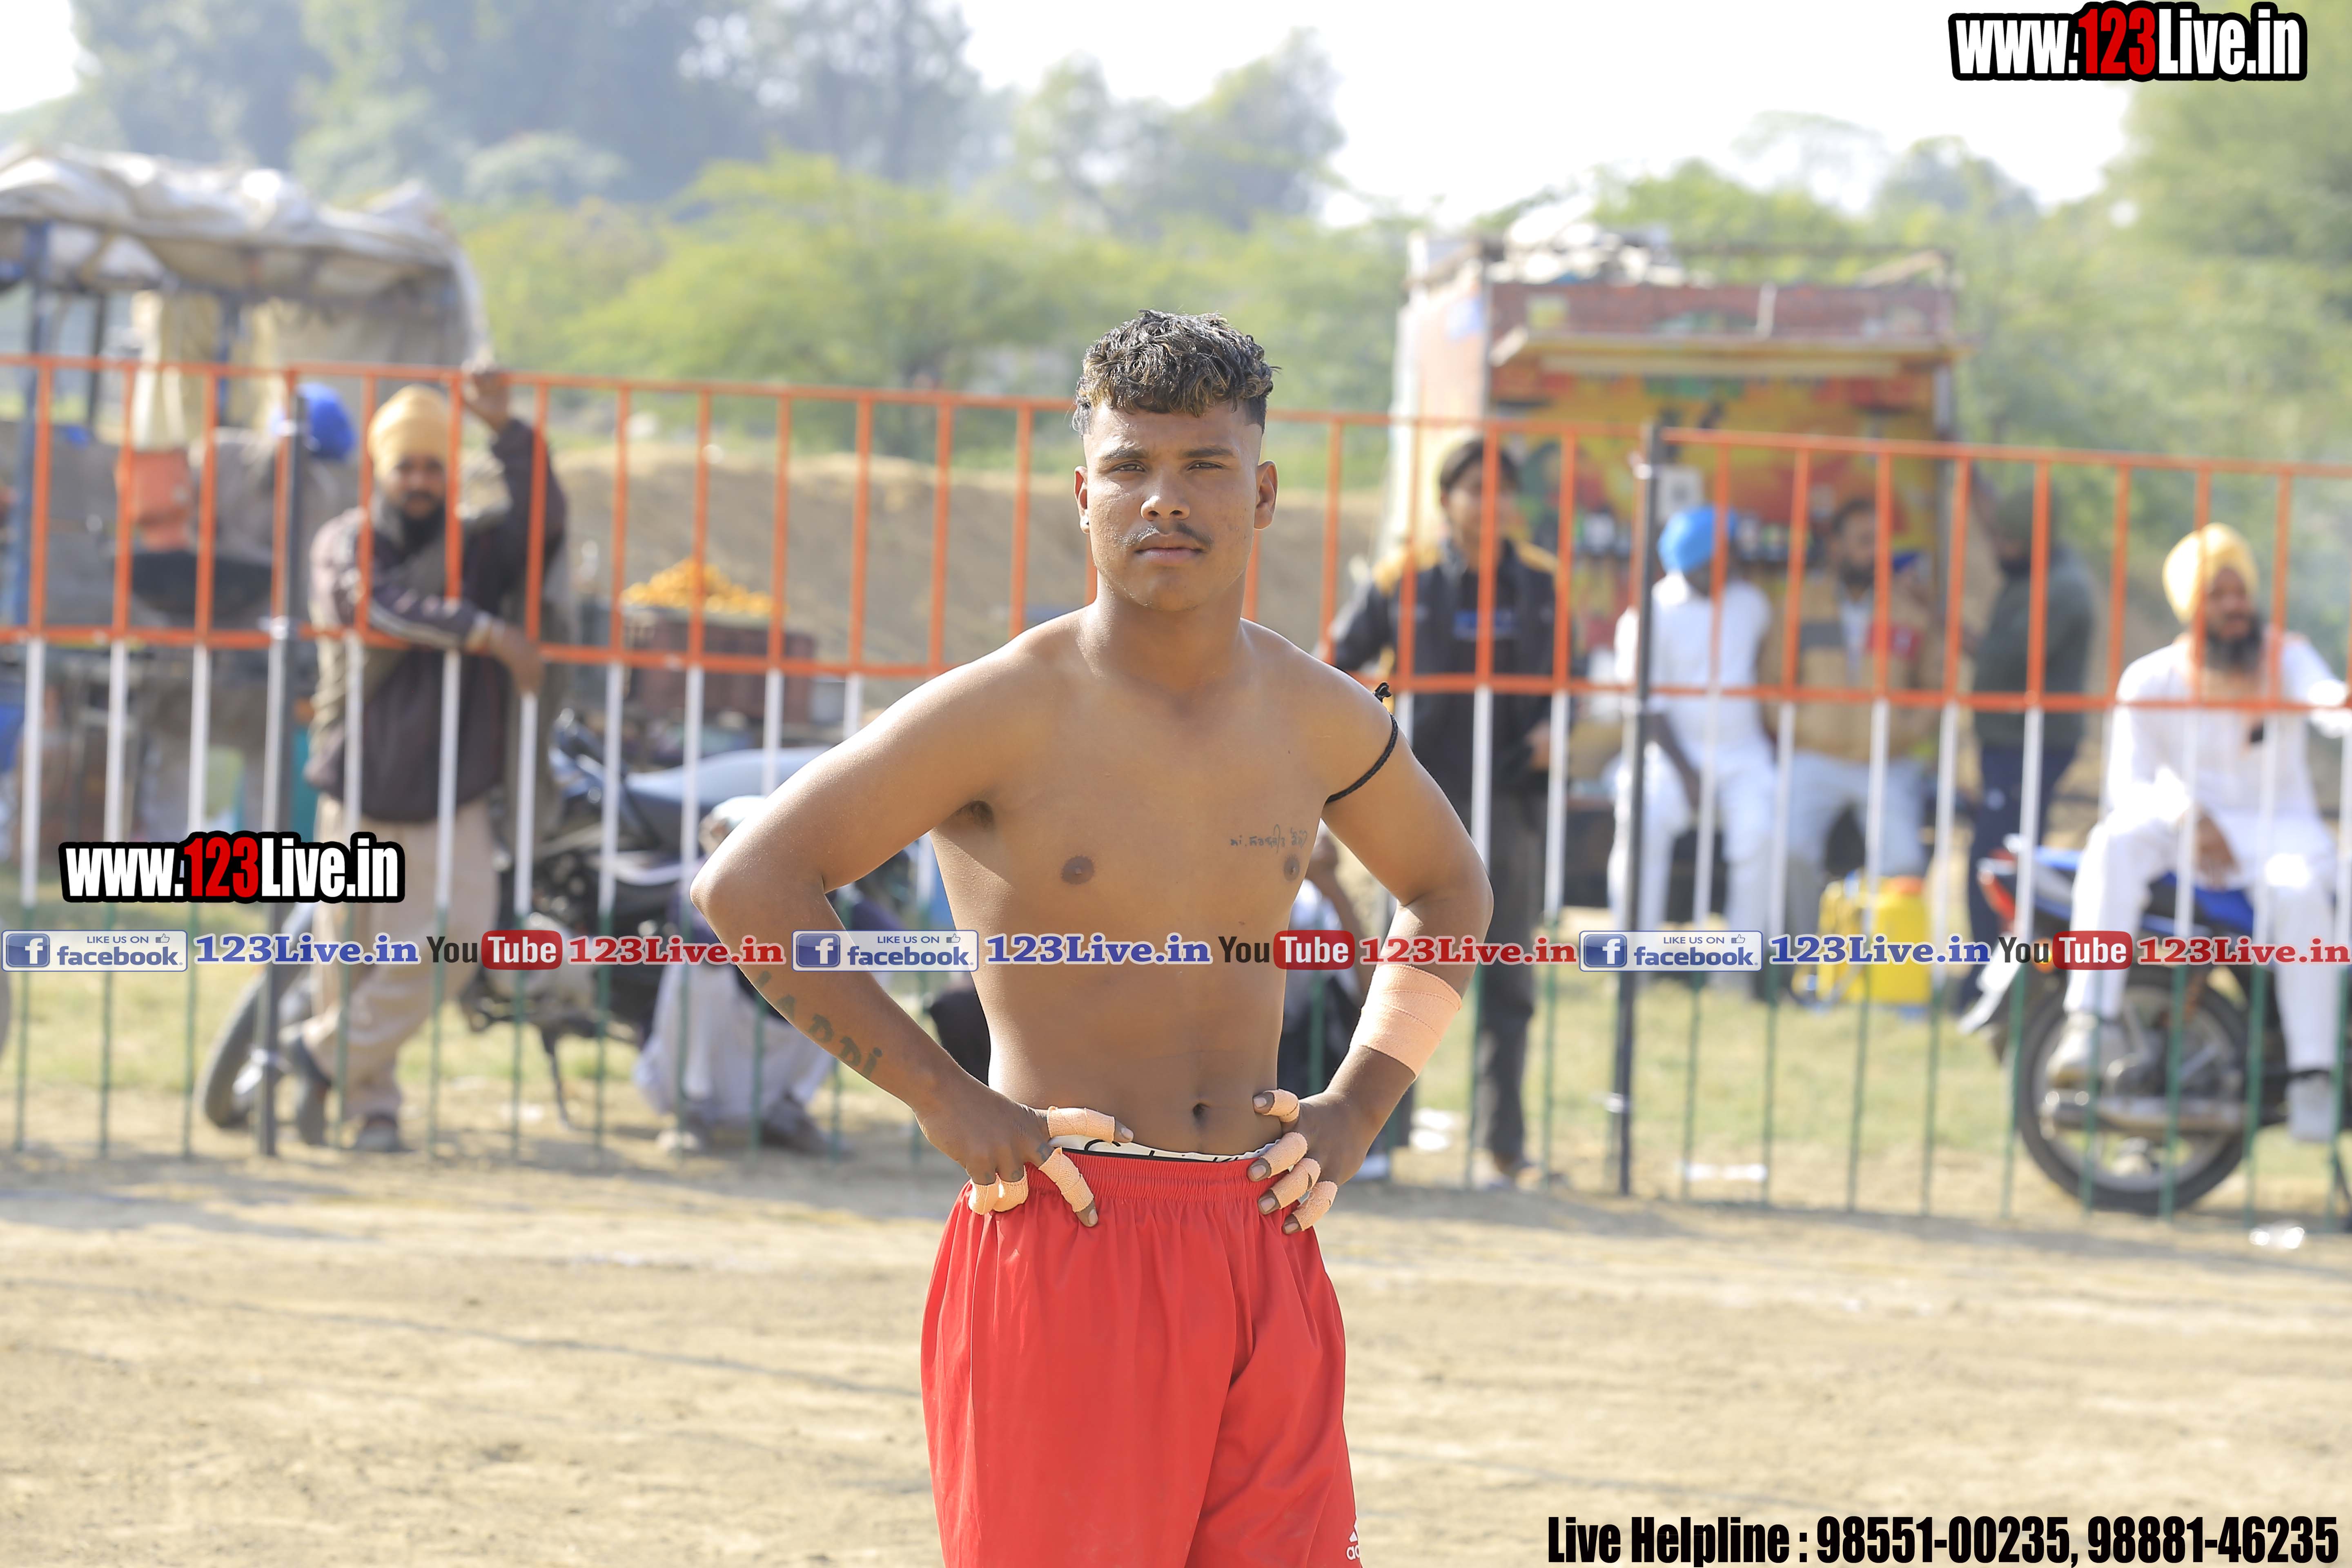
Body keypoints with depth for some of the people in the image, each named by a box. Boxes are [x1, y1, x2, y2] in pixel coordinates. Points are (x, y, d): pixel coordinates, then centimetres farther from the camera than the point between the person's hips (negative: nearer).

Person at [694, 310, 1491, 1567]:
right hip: (1071, 1241, -5)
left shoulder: (1316, 718, 9)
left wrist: (1357, 1108, 15)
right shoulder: (1012, 712, -8)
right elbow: (746, 886, -12)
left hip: (1268, 1256, 5)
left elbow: (1445, 888, 30)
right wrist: (942, 1099, -13)